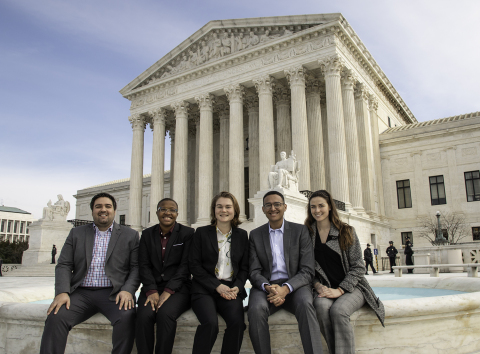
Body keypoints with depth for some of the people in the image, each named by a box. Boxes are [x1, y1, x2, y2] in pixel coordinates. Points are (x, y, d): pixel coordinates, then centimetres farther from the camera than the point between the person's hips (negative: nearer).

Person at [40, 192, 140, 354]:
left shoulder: (130, 235, 10)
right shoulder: (76, 233, 16)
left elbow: (136, 267, 3)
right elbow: (64, 266, 9)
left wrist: (127, 290, -15)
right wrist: (62, 292, -9)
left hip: (113, 294, -2)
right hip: (81, 293, 2)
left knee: (127, 316, -31)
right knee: (55, 317, -26)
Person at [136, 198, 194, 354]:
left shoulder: (187, 233, 3)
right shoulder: (147, 234, 12)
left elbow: (185, 266, -5)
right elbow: (144, 265, 4)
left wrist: (168, 291, -16)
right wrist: (152, 291, -12)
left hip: (178, 287, -2)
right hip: (152, 287, 3)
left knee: (165, 313, -32)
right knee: (144, 315, -27)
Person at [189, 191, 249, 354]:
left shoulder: (242, 235, 13)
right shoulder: (202, 233, 6)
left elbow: (244, 267, 13)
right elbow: (194, 265, 1)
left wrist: (237, 287, -7)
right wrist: (217, 286, -9)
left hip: (231, 290, 2)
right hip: (205, 289, -2)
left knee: (237, 322, -26)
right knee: (210, 323, -29)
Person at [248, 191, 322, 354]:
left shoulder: (300, 231, 4)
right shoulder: (255, 235, 9)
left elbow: (307, 271, -2)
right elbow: (254, 272, 4)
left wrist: (285, 289, -20)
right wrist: (267, 287, -19)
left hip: (294, 286, -1)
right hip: (266, 287, 1)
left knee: (305, 304, -34)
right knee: (256, 309, -31)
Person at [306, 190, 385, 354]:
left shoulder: (346, 231, 1)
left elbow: (358, 267, -2)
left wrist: (340, 290, -13)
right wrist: (317, 285, -12)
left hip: (350, 288, -1)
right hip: (324, 290, 1)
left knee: (338, 310, -32)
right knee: (322, 306, -32)